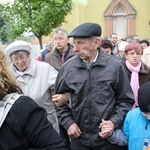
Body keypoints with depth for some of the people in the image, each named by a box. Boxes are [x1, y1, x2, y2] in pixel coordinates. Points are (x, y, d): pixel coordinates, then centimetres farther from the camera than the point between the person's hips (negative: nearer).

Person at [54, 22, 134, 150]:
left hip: (108, 138, -1)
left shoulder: (115, 66, -8)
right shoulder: (68, 67, -4)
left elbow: (126, 100, 0)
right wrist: (68, 123, -2)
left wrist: (114, 122, -12)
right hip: (78, 138, 1)